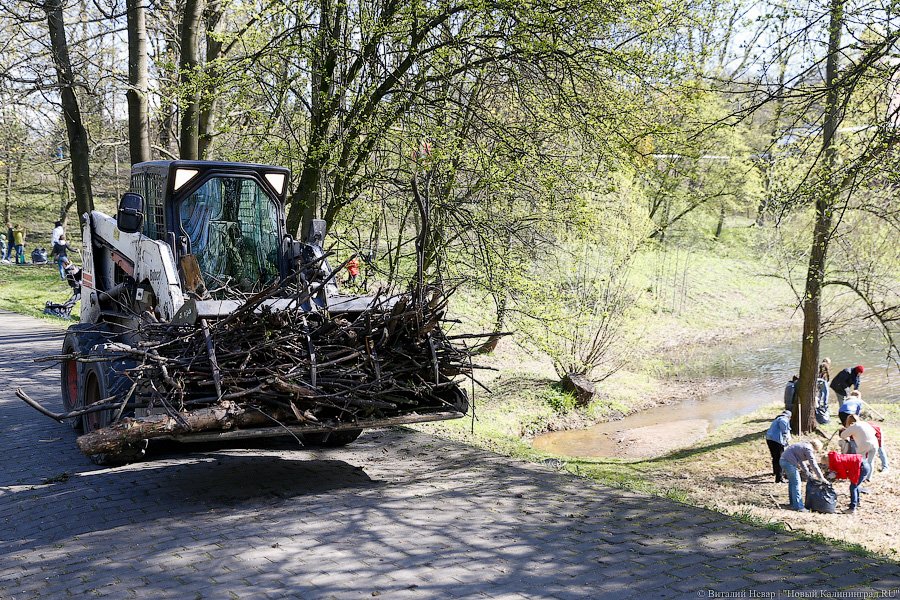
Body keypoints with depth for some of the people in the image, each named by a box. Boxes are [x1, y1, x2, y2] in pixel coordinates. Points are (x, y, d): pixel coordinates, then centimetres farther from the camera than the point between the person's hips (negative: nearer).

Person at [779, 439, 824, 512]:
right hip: (789, 462, -11)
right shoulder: (808, 449, -11)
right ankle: (798, 506, -6)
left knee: (792, 482, 22)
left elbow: (801, 460, 28)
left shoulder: (804, 445, 19)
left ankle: (793, 503, 33)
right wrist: (821, 478, -7)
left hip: (783, 460, 11)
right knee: (796, 483, -7)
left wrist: (807, 472, 28)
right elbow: (814, 465, -12)